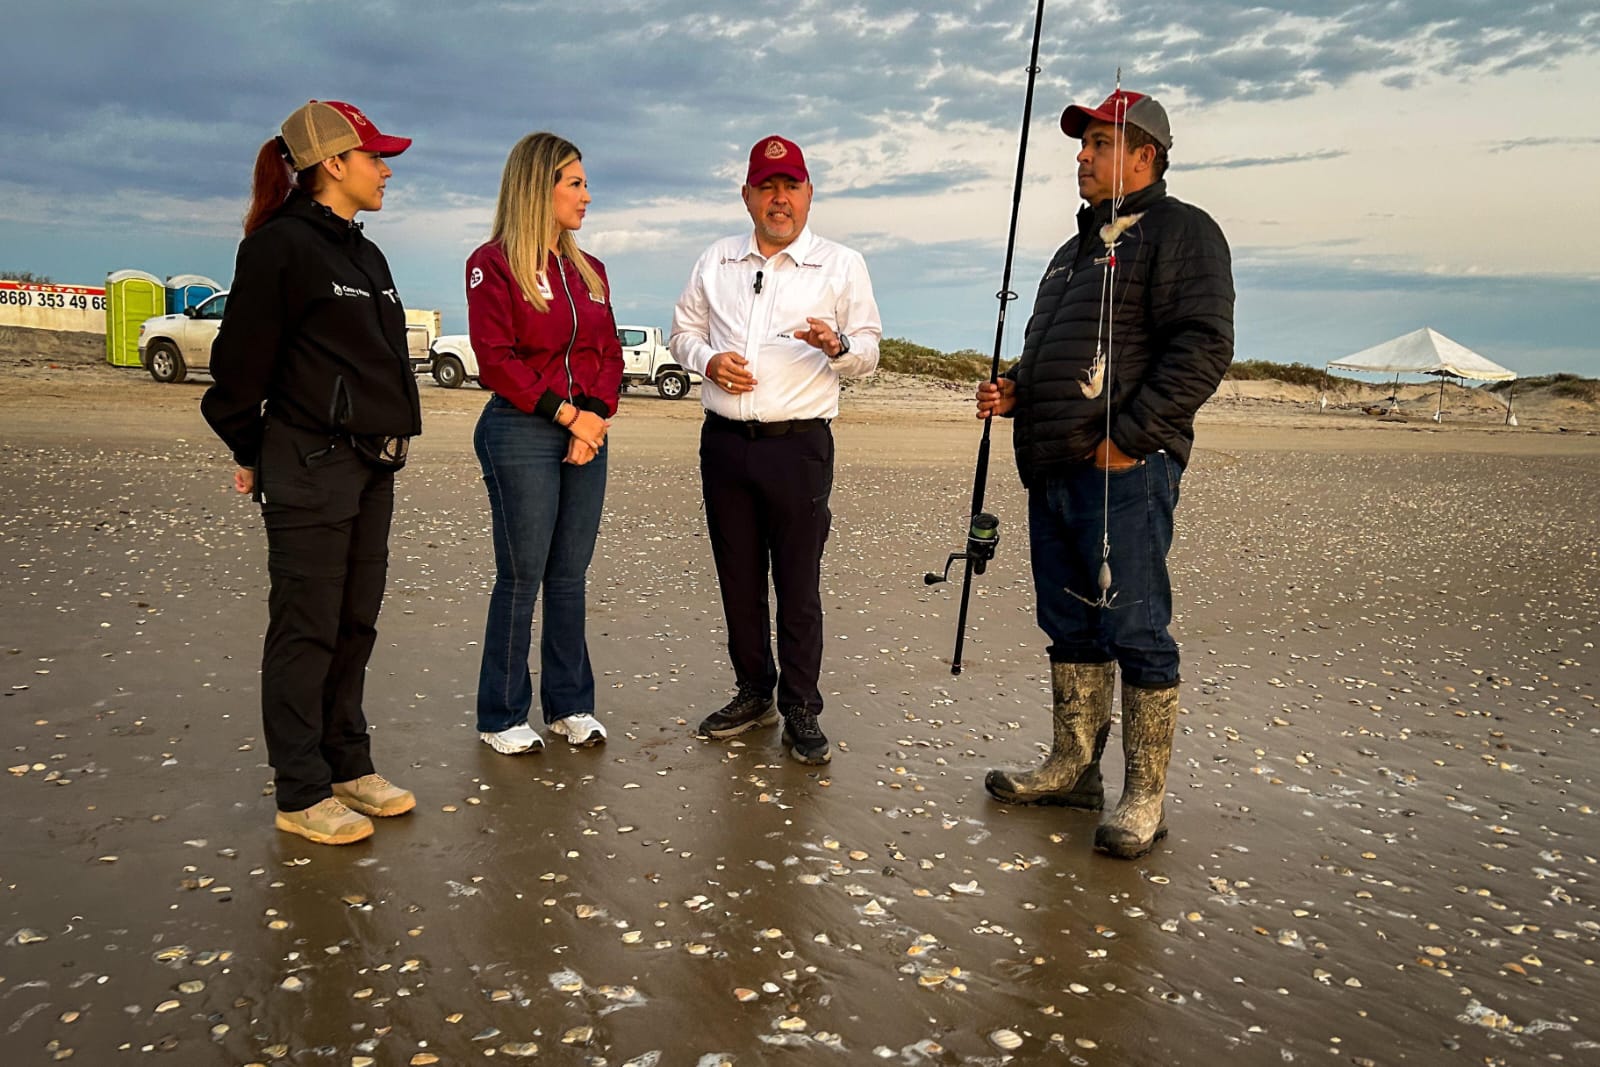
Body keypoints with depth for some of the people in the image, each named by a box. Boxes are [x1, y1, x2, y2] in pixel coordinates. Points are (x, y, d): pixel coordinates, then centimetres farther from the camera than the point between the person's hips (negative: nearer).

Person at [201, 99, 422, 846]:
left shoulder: (363, 253, 16)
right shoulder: (281, 245, -10)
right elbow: (243, 360, -10)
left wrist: (388, 439, 15)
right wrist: (252, 455, -2)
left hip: (371, 467, 8)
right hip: (309, 468, -8)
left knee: (355, 626, 12)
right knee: (307, 630, -1)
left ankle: (348, 766, 23)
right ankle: (302, 794, 9)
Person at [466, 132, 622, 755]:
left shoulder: (589, 271, 15)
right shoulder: (493, 264, -5)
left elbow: (610, 354, 12)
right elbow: (496, 359, -12)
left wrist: (596, 416, -5)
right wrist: (565, 413, -13)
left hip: (586, 431, 6)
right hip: (521, 431, -6)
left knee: (570, 574, 10)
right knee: (522, 576, -1)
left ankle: (570, 704, 20)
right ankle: (501, 718, 12)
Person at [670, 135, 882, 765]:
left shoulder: (842, 265, 4)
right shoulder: (716, 262, 13)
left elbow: (868, 353, 3)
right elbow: (683, 330, 20)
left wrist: (838, 347, -20)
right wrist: (707, 359, -3)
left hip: (798, 445, -3)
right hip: (725, 442, 4)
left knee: (799, 586, -1)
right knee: (738, 578, 11)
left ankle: (801, 711, 10)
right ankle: (753, 693, 26)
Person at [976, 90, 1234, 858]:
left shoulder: (1179, 231, -3)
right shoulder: (1077, 250, 25)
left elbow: (1203, 348, -15)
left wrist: (1127, 439, -19)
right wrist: (1013, 392, 10)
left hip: (1124, 471, -9)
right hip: (1052, 472, 9)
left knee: (1135, 633, -4)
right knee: (1070, 627, 14)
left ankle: (1144, 797, 5)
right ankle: (1072, 767, 25)